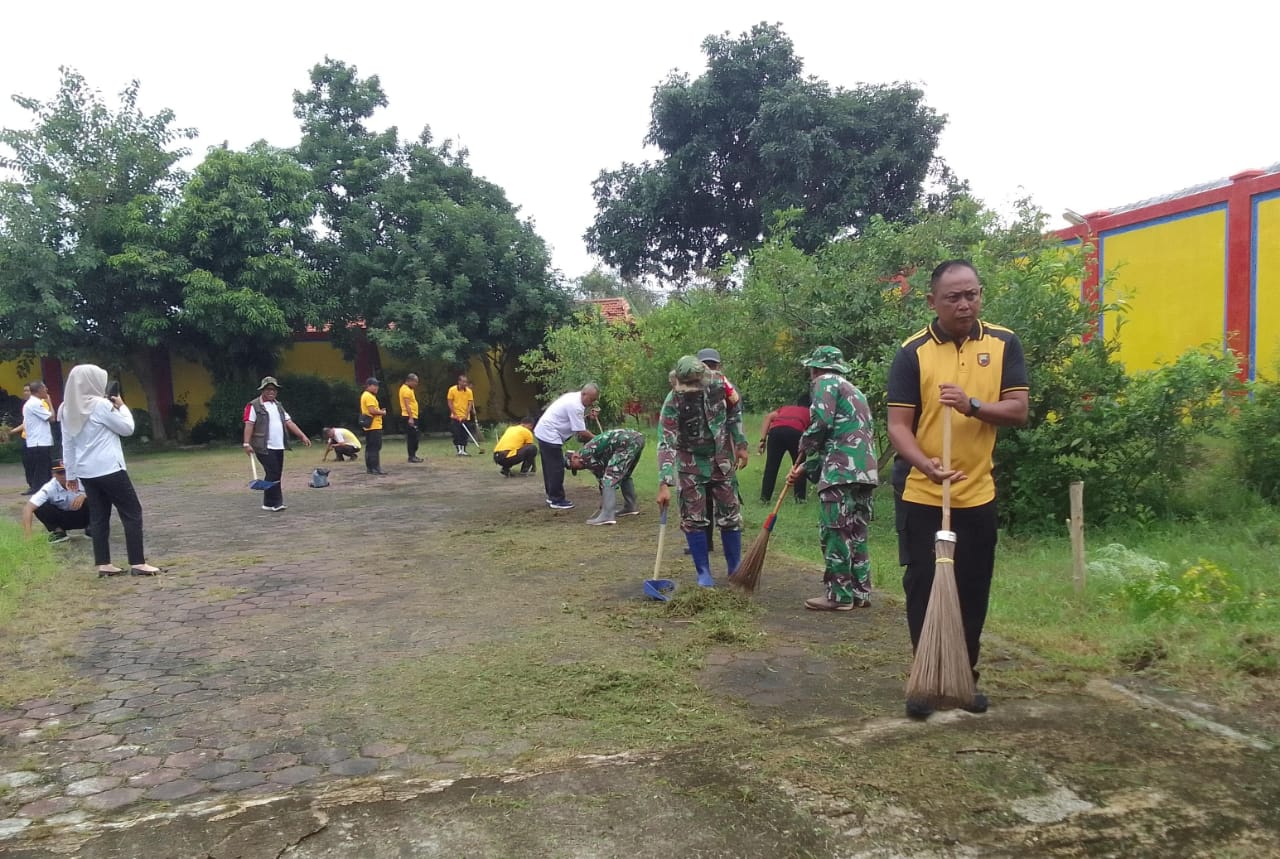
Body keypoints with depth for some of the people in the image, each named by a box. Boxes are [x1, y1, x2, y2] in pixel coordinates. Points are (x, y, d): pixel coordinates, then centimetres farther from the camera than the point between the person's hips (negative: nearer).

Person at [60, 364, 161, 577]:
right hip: (109, 469, -7)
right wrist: (122, 406, 6)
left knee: (98, 517, 11)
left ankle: (103, 564, 10)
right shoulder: (101, 405, -13)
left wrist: (70, 473, 16)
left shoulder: (67, 409, 8)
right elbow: (127, 428, -6)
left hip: (86, 472, 7)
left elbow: (67, 444, 11)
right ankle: (138, 563, -4)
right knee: (132, 513, -1)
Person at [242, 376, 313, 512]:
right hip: (264, 447, -7)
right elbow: (249, 425, -10)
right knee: (273, 474, -13)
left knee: (276, 475, 7)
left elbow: (289, 422, 16)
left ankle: (268, 503, 16)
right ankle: (276, 502, -9)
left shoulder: (279, 406, 19)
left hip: (279, 447, 7)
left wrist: (302, 436, 6)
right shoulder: (254, 406, -3)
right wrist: (247, 443, -19)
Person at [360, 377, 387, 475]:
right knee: (375, 448, -10)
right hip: (374, 426, -11)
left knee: (369, 448, 12)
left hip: (368, 427, 11)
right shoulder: (369, 396, -14)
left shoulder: (364, 396, 19)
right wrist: (382, 412, -8)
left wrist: (379, 411, 12)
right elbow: (372, 410, -23)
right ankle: (375, 468, -11)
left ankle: (369, 468, 16)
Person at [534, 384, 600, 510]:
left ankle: (552, 496, 27)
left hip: (542, 432, 11)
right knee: (557, 468, -5)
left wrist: (587, 416, 4)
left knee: (550, 467, 17)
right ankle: (557, 500, 1)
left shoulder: (573, 396, 8)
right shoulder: (576, 406, -23)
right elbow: (581, 432, -22)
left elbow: (574, 420, 19)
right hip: (549, 436, -11)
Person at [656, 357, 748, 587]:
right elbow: (666, 445, -28)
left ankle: (735, 567, 24)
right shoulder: (672, 403, -24)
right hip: (691, 466, -2)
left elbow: (734, 414, 3)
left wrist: (741, 445, 4)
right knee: (693, 519, -1)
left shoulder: (719, 385, -16)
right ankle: (704, 573, 11)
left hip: (722, 461, 2)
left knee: (730, 515, 7)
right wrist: (664, 484, -34)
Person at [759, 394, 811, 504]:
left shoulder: (785, 408, 37)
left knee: (771, 465, 12)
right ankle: (800, 497, 18)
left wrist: (763, 439, 13)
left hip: (775, 430, 2)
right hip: (796, 432, -2)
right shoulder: (810, 413, 34)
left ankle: (765, 497, 13)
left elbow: (768, 416, 18)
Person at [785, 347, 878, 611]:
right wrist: (805, 469, 25)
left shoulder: (826, 382, 2)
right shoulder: (853, 390, 30)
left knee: (835, 531, -4)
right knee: (856, 532, 13)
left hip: (842, 470, -9)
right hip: (865, 470, 9)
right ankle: (860, 592, 16)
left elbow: (821, 423, -15)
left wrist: (804, 445, 5)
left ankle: (839, 595, -2)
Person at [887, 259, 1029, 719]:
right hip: (921, 494, -2)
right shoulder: (912, 352, -8)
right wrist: (925, 463, -30)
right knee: (924, 589, 5)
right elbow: (898, 424, -11)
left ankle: (965, 677, 28)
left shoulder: (1004, 344, 1)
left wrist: (972, 406, -22)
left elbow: (1018, 410, -4)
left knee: (973, 592, 11)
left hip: (978, 494, 3)